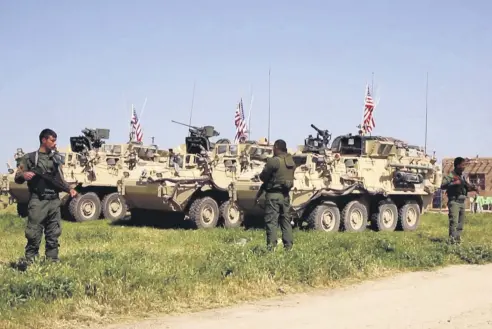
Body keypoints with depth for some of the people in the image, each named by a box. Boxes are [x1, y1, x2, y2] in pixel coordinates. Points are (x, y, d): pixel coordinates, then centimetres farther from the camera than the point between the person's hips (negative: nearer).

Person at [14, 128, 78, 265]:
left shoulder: (55, 159, 14)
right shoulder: (30, 158, 0)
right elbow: (17, 178, -1)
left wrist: (69, 189, 2)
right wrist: (24, 175, -23)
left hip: (54, 201, 5)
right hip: (38, 202, -5)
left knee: (53, 235, 9)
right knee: (34, 234, -6)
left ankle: (53, 261, 16)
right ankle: (30, 262, 0)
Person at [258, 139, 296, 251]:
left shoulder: (273, 161, -16)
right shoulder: (291, 161, 6)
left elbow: (263, 176, -10)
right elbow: (290, 177, 11)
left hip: (273, 194, -7)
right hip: (285, 194, 7)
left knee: (271, 221, -2)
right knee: (286, 220, 14)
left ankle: (271, 246, -5)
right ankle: (288, 246, 15)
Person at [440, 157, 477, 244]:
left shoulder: (462, 176, 14)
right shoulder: (450, 176, -10)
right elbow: (442, 186, -21)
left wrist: (473, 188, 6)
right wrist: (453, 183, -29)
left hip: (462, 202, 8)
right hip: (454, 201, -8)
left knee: (461, 222, 11)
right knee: (454, 221, -15)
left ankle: (458, 238, 19)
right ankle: (452, 239, -16)